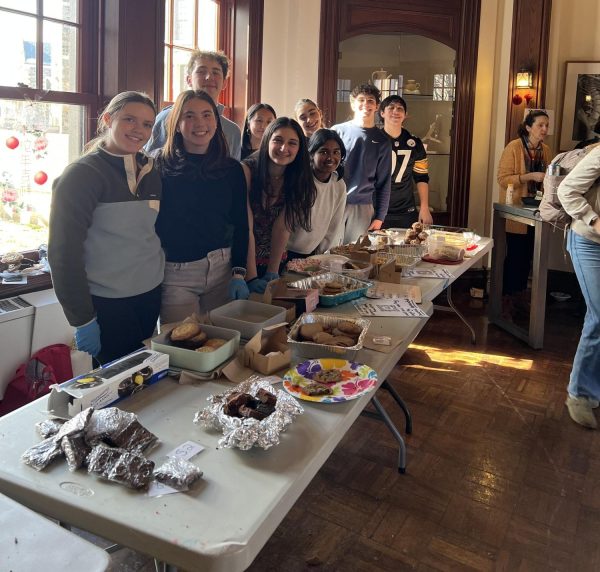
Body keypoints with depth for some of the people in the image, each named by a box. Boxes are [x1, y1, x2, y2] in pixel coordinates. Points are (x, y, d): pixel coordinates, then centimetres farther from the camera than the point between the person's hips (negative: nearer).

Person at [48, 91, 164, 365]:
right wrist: (82, 319, -15)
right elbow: (64, 252, -13)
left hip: (151, 297, 6)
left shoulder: (150, 171, 7)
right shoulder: (80, 175, -10)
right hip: (107, 304, -6)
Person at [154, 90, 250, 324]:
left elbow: (240, 225, 7)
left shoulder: (232, 169, 5)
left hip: (222, 268, 3)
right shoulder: (160, 167, -4)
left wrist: (239, 273, -1)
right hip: (175, 274, -3)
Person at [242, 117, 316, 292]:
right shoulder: (246, 171, -19)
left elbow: (283, 228, -10)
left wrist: (273, 272, -17)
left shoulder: (296, 179, -5)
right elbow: (246, 228, -24)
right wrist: (251, 277, -29)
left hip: (274, 261, 4)